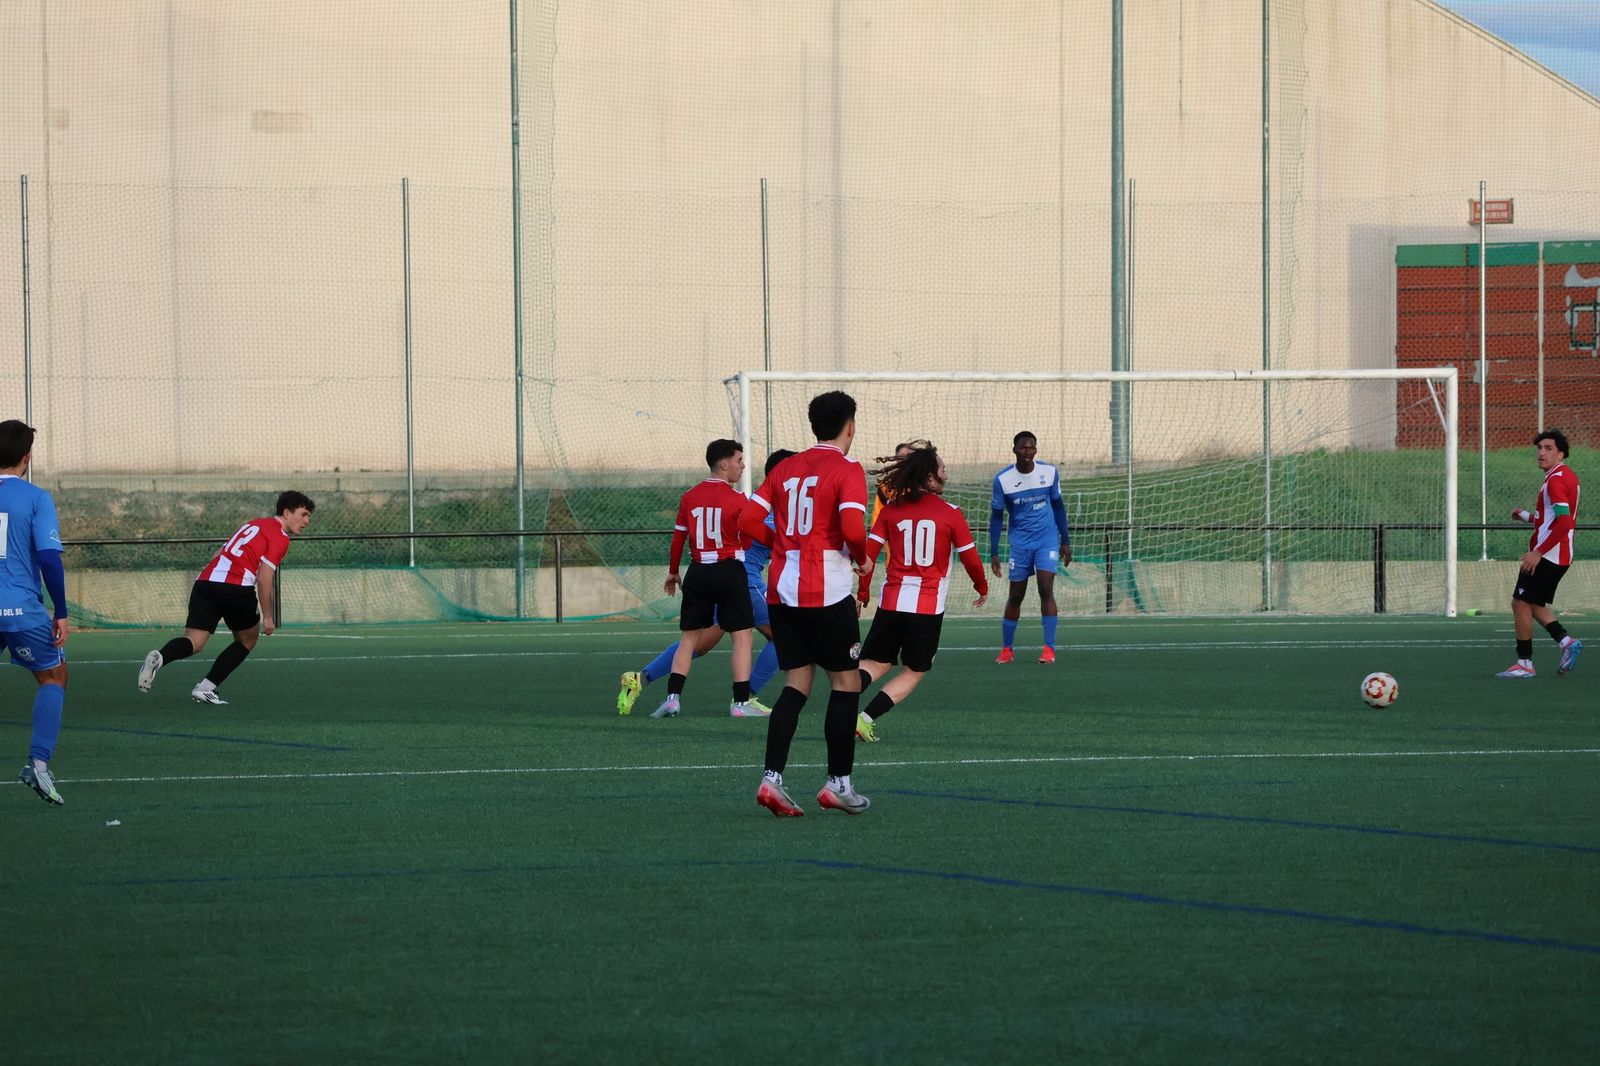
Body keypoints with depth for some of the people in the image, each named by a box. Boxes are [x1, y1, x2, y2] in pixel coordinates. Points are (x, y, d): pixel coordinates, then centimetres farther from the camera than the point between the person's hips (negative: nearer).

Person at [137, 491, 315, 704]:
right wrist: (267, 616, -2)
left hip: (205, 580, 6)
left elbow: (219, 554, 28)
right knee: (248, 639, 18)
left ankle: (159, 657, -34)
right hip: (236, 588, -6)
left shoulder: (253, 524, 28)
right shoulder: (280, 538, 3)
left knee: (194, 643, -2)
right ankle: (206, 687, 9)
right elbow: (264, 577, -8)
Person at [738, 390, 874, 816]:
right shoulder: (847, 470, -7)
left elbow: (749, 521, 6)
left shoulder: (785, 468, 12)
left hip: (781, 589, 6)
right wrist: (862, 559, -3)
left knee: (797, 683, 9)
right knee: (846, 681, 7)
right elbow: (853, 527, -21)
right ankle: (838, 783, 8)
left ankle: (772, 777, -5)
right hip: (827, 590, -6)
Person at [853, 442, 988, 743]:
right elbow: (970, 558, 3)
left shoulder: (890, 510, 4)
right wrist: (982, 588, 22)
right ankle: (865, 719, -7)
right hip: (928, 606, -3)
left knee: (876, 663, 13)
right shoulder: (951, 514, -3)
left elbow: (868, 552, 1)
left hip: (891, 602, 3)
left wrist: (862, 594, 11)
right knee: (914, 672, 10)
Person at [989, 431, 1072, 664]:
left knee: (1046, 589, -15)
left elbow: (1058, 506, 9)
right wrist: (994, 553, -2)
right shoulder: (1003, 479, -7)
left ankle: (1049, 648, -13)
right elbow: (996, 516, 0)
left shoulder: (1049, 472, -4)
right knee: (1015, 596, 6)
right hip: (1020, 542, 0)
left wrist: (1066, 541, 10)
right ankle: (1007, 649, 20)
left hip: (1047, 539, 0)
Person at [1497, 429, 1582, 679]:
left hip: (1547, 555, -10)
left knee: (1521, 603, -2)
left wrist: (1538, 552, -25)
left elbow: (1564, 523, -27)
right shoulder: (1568, 476, 13)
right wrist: (1528, 516, 20)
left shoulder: (1556, 479, -17)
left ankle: (1524, 663, 1)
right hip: (1562, 556, 10)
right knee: (1534, 605, 17)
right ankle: (1566, 641, 4)